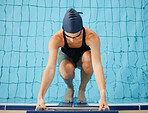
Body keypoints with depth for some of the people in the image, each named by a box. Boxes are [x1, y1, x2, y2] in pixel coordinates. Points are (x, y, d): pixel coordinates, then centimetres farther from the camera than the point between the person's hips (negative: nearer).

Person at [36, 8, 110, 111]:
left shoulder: (92, 36, -35)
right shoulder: (56, 39, -34)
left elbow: (97, 65, -43)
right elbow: (50, 68, -40)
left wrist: (103, 96, -52)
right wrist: (40, 97, -48)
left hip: (83, 59, 1)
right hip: (66, 57, 0)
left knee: (88, 57, -37)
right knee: (66, 69, -37)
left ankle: (82, 89, -9)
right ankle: (70, 88, 1)